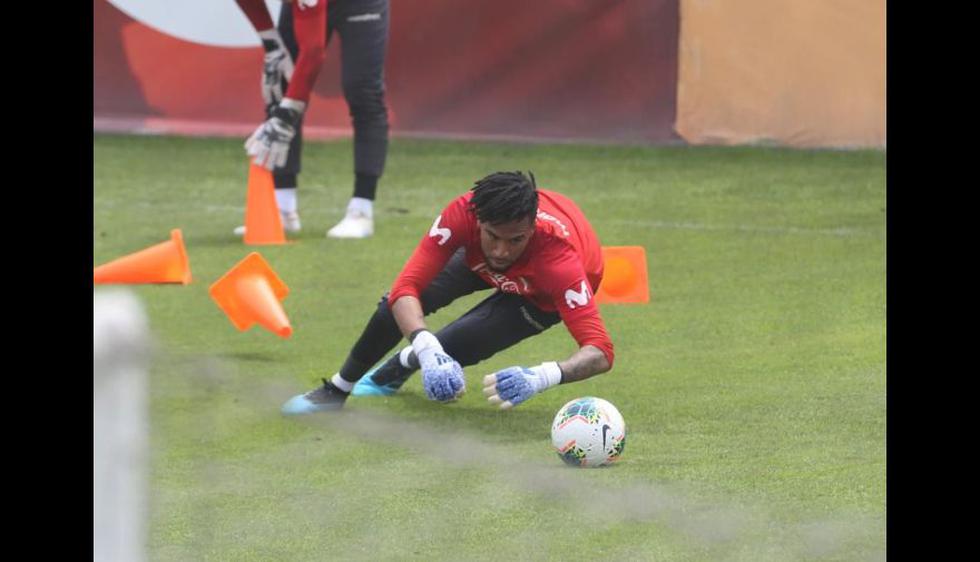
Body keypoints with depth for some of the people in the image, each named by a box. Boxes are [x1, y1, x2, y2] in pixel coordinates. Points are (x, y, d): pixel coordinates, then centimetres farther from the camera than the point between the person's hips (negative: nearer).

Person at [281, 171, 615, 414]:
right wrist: (427, 350, -61)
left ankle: (404, 364, 19)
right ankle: (337, 390, 22)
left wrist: (541, 377, -72)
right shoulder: (464, 213, -40)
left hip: (544, 294, -3)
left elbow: (600, 353, -52)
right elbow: (406, 287, -41)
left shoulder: (559, 259, -47)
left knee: (453, 348, -20)